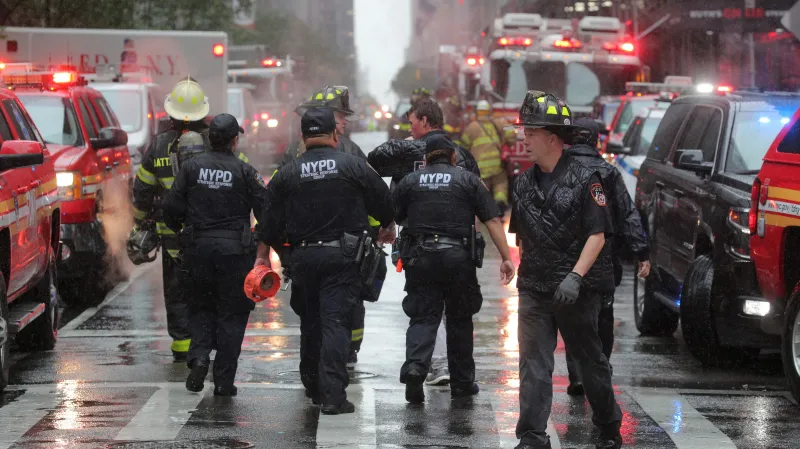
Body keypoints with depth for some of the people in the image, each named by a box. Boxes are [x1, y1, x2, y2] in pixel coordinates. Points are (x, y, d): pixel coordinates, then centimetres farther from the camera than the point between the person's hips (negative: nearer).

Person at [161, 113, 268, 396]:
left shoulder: (191, 167, 0)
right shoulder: (244, 172, -7)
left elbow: (172, 207, 0)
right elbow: (265, 211, -7)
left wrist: (177, 228, 19)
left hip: (198, 246, 2)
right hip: (234, 248, -2)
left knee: (201, 306, 19)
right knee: (232, 313, 5)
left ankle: (199, 356, -4)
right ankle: (224, 380, 3)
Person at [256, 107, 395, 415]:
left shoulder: (287, 174, 3)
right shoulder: (354, 166, -2)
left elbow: (271, 221, 4)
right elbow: (383, 202, 9)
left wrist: (262, 257, 13)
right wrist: (388, 226, 30)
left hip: (303, 258, 3)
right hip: (342, 256, -3)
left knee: (311, 322, 19)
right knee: (336, 322, -8)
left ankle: (313, 386, 29)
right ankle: (333, 395, -18)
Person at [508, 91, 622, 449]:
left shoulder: (584, 179, -9)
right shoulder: (524, 184, 9)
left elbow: (597, 236, -12)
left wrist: (575, 277, -22)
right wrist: (526, 273, 14)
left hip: (578, 289, -4)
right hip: (534, 287, 4)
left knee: (590, 360, 10)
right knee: (533, 364, -5)